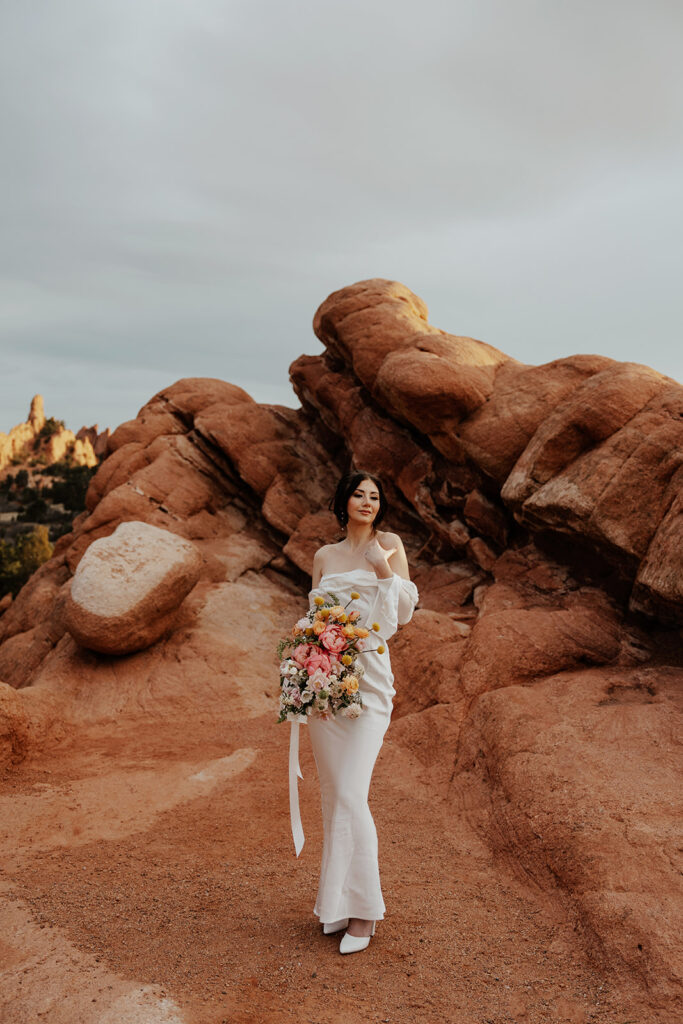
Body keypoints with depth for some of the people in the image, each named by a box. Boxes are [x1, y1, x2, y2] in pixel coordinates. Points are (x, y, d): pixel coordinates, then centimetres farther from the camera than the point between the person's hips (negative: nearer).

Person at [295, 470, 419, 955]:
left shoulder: (389, 545, 4)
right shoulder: (324, 556, 13)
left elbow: (404, 614, 0)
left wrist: (384, 569, -14)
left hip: (368, 678, -4)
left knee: (351, 796, -8)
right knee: (333, 794, 9)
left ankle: (363, 908, 5)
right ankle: (338, 899, 21)